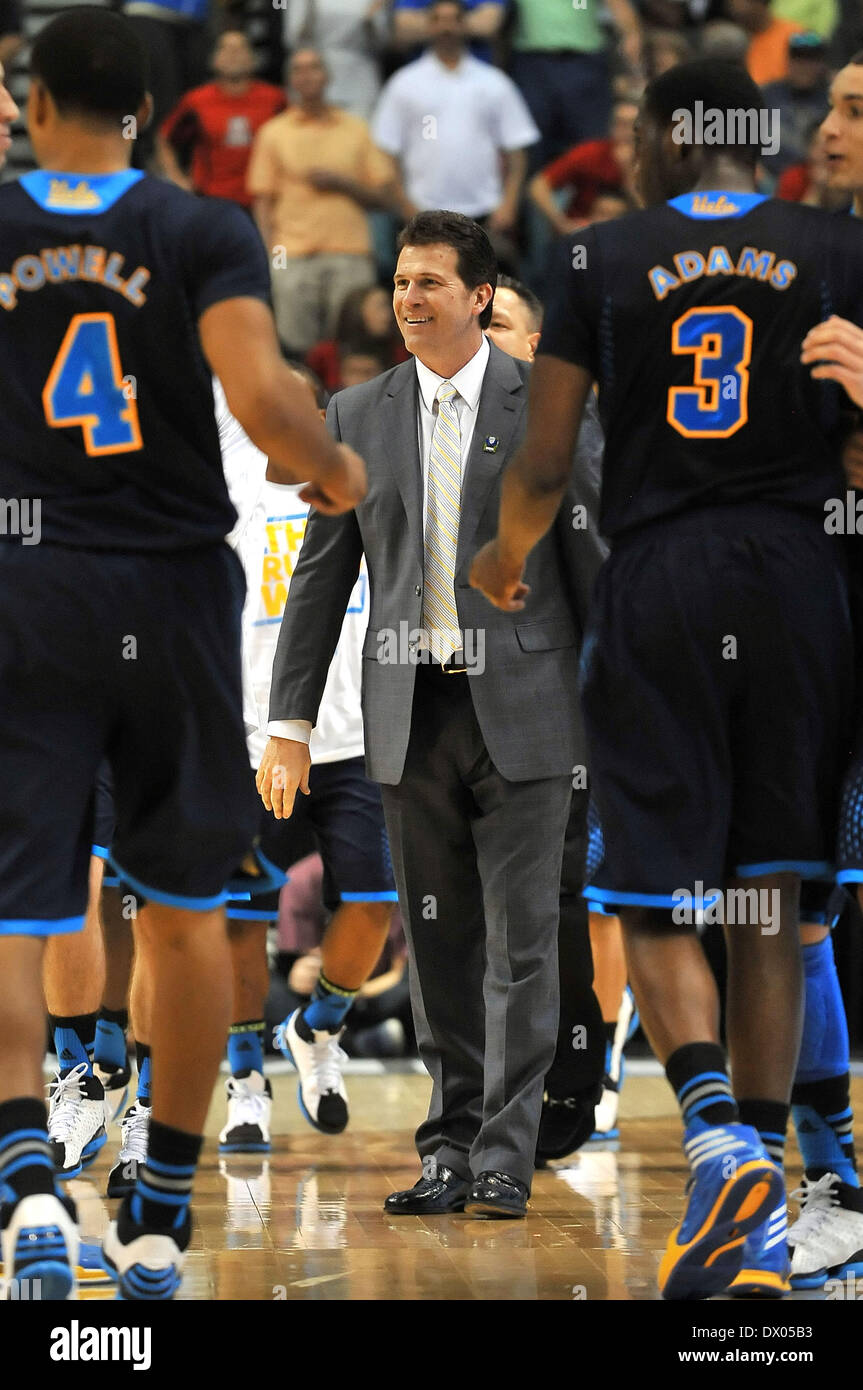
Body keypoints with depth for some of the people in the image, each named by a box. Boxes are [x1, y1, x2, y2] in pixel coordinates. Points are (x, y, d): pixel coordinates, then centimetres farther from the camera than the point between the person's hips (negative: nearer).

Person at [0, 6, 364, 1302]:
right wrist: (337, 469, 0)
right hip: (174, 588, 1)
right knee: (185, 908, 15)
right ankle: (160, 1218, 20)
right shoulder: (207, 233, -4)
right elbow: (259, 394, -19)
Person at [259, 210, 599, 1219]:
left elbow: (591, 555, 1)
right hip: (411, 712, 3)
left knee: (519, 938, -5)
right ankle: (450, 1148, 14)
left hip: (521, 709, -3)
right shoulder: (358, 415, 9)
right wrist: (289, 724, 6)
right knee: (438, 942, 7)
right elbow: (320, 576, 11)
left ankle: (504, 1161, -3)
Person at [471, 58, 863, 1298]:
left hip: (655, 581, -1)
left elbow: (543, 465, 3)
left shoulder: (604, 256, 3)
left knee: (657, 906, 3)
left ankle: (720, 1136, -23)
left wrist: (505, 560, 22)